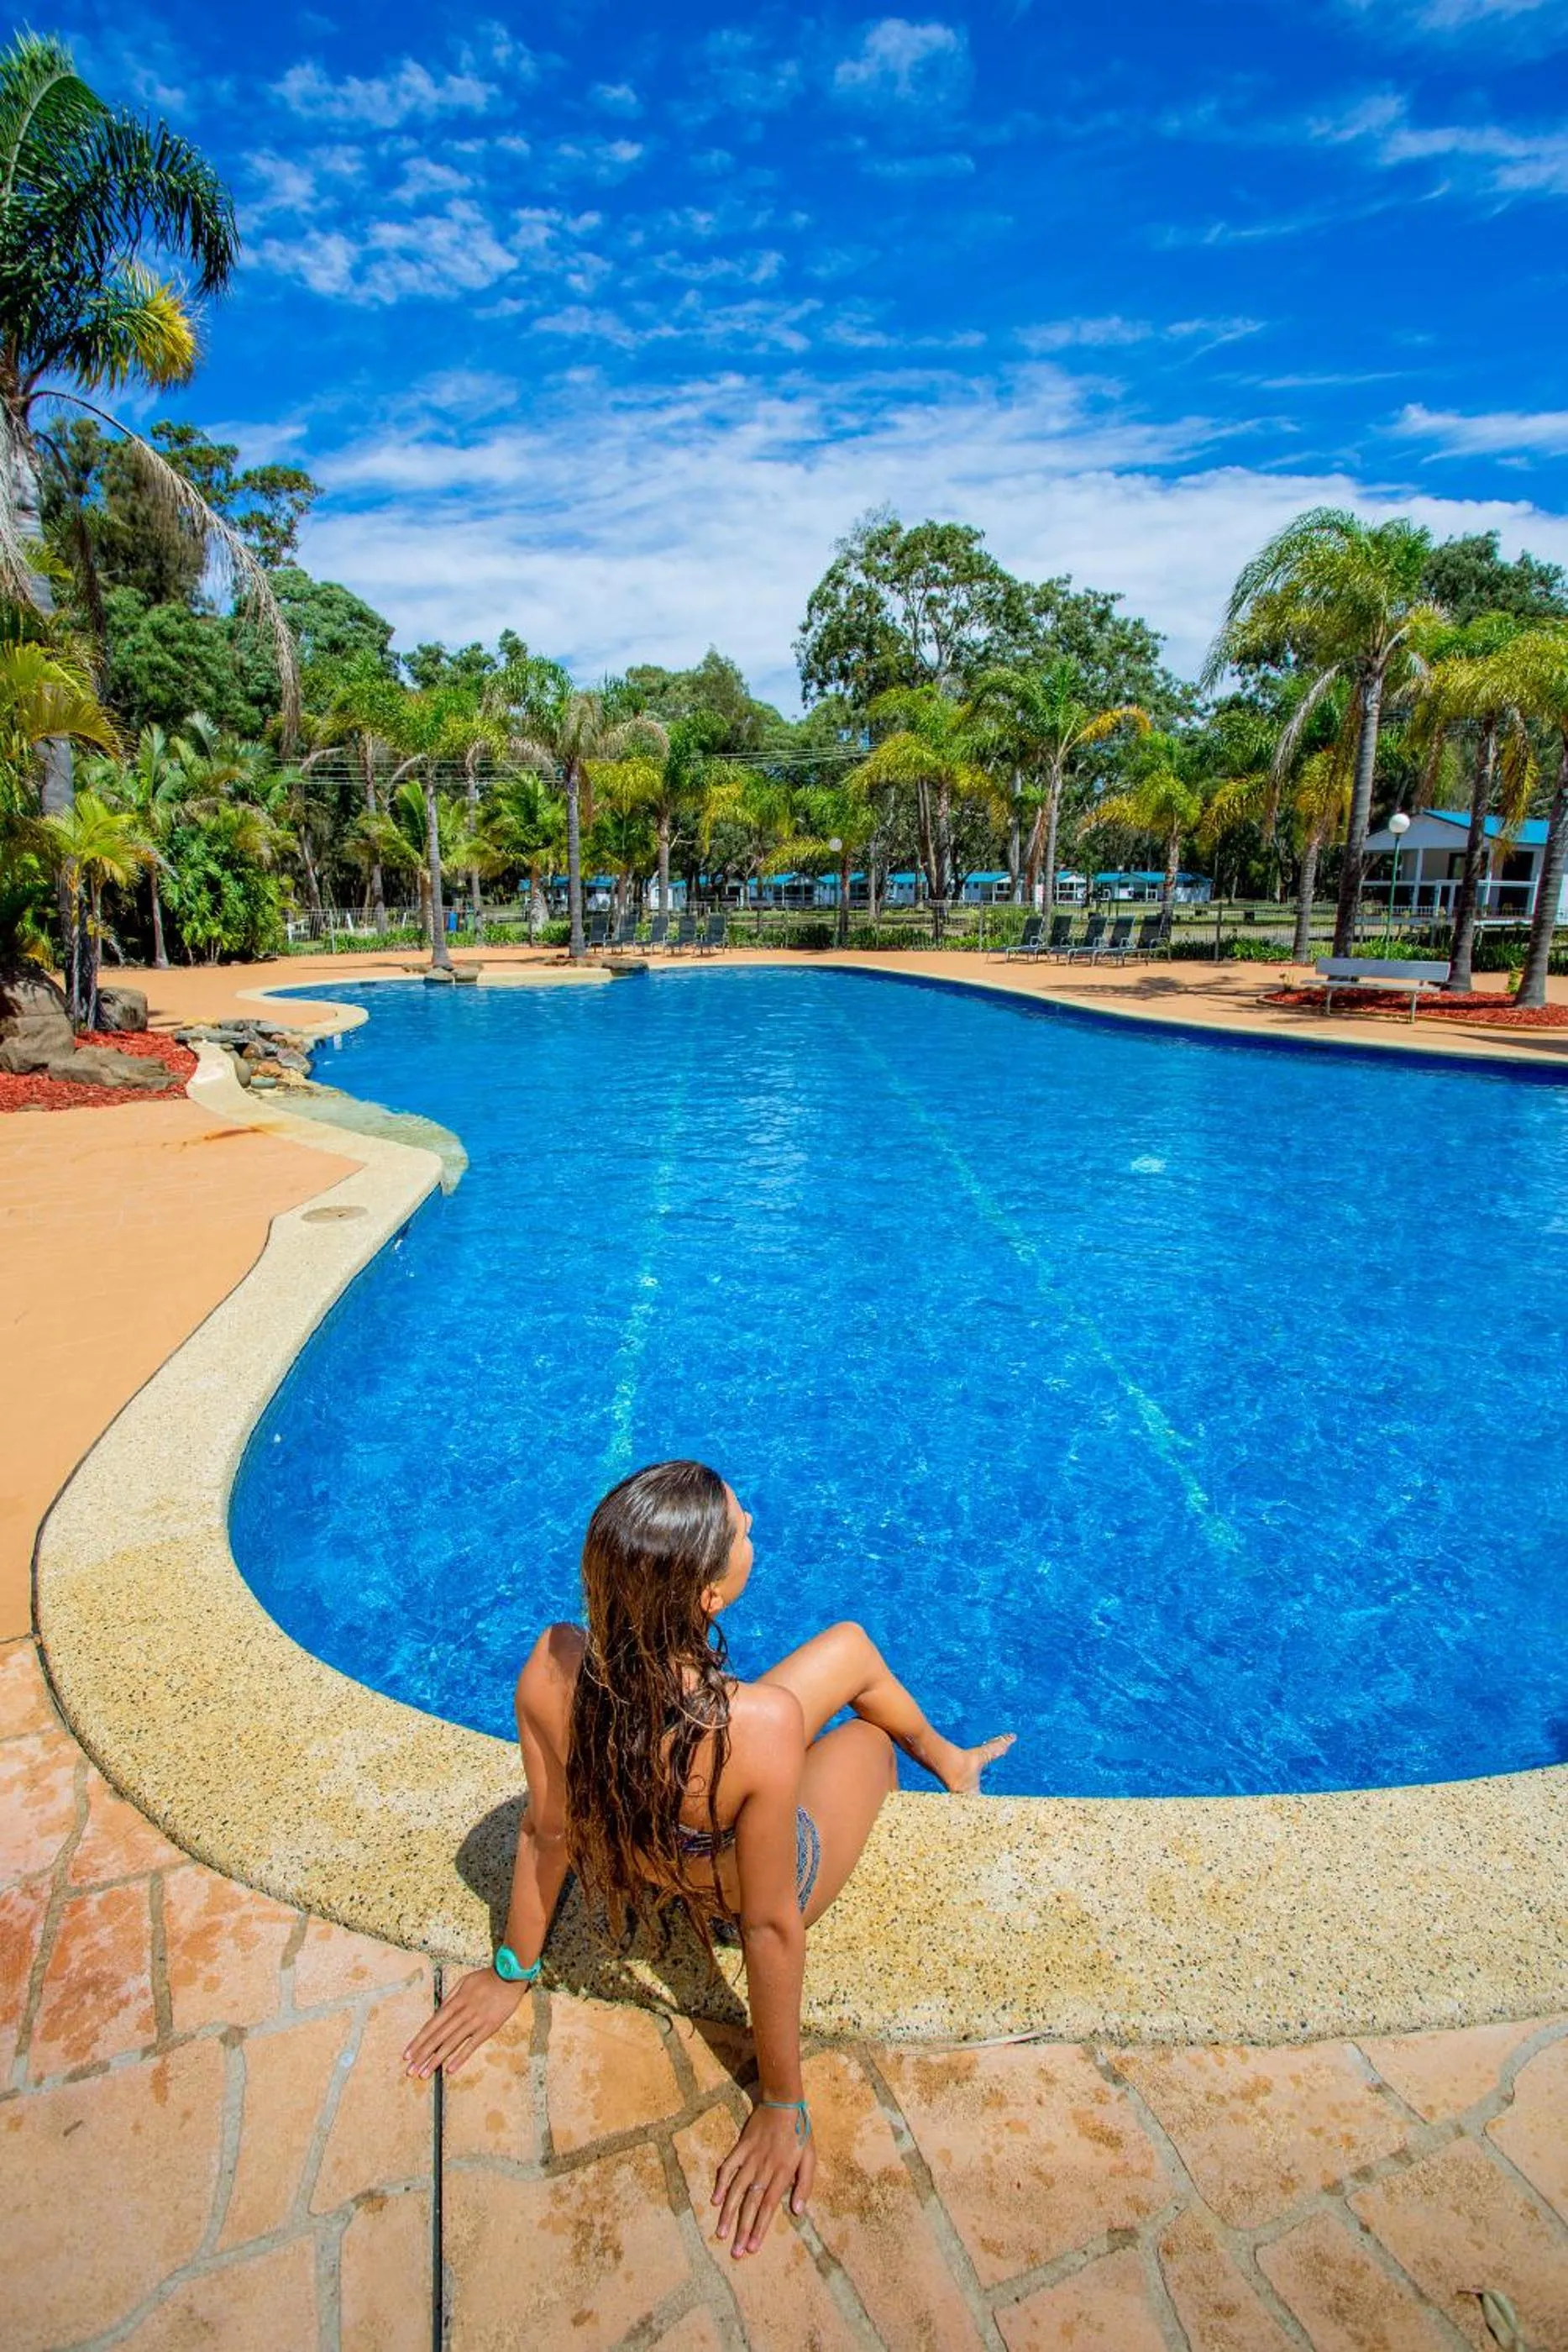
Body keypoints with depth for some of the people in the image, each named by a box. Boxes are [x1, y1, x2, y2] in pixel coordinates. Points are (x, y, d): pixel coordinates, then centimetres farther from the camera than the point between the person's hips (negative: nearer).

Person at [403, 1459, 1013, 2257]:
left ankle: (943, 1755, 54)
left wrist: (513, 1969, 2)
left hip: (648, 1863, 4)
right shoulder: (761, 1726, -44)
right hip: (740, 1902, -4)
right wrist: (781, 2109, -12)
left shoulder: (551, 1666, -32)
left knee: (851, 1644, 21)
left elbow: (547, 1829, -15)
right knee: (869, 1736, 25)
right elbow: (770, 1930, -29)